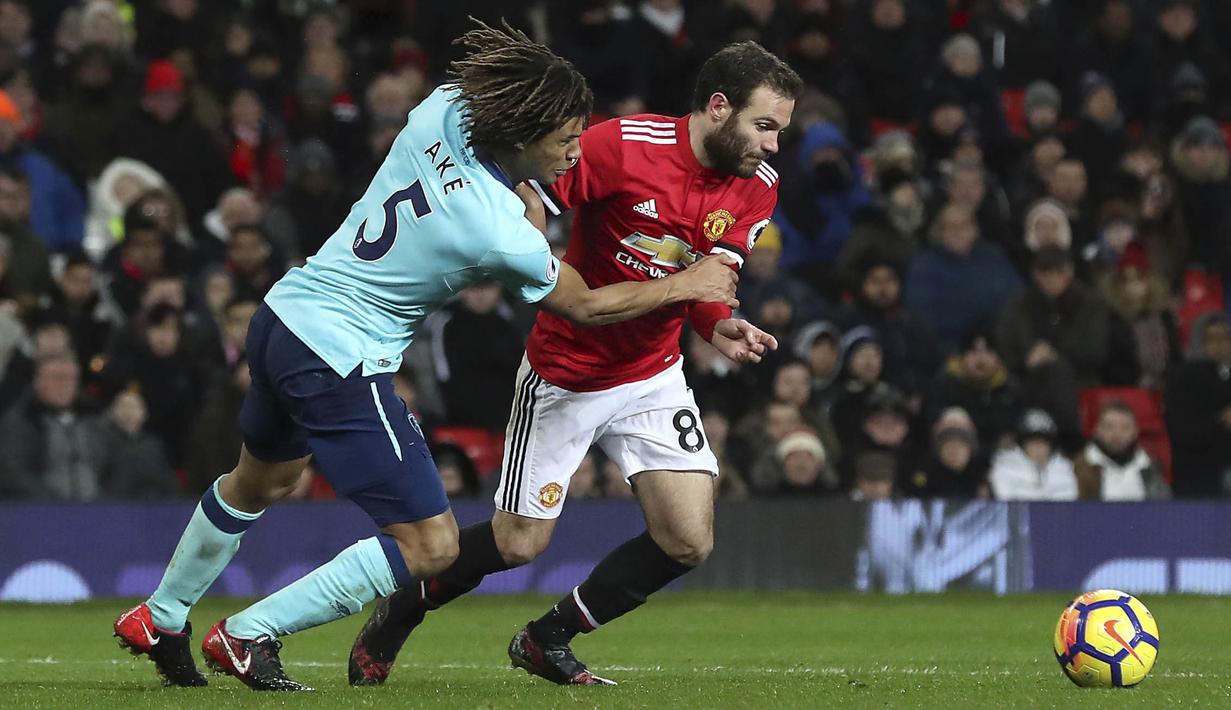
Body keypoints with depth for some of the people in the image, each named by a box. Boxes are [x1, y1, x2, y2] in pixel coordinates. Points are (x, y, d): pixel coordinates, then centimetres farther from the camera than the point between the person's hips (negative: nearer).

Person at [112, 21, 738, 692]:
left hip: (283, 314, 9)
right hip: (340, 365, -9)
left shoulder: (444, 108, -9)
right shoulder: (502, 236, -26)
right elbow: (584, 305, -7)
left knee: (259, 480, 34)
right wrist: (687, 285, 5)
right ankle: (247, 635, 3)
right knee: (430, 546, -4)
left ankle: (159, 620, 50)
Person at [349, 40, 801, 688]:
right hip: (564, 374, -5)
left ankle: (547, 640, 15)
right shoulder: (623, 144, -22)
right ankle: (397, 616, 29)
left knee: (688, 541, -8)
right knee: (519, 544, -1)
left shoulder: (757, 185, -4)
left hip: (652, 377, 5)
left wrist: (719, 327, -22)